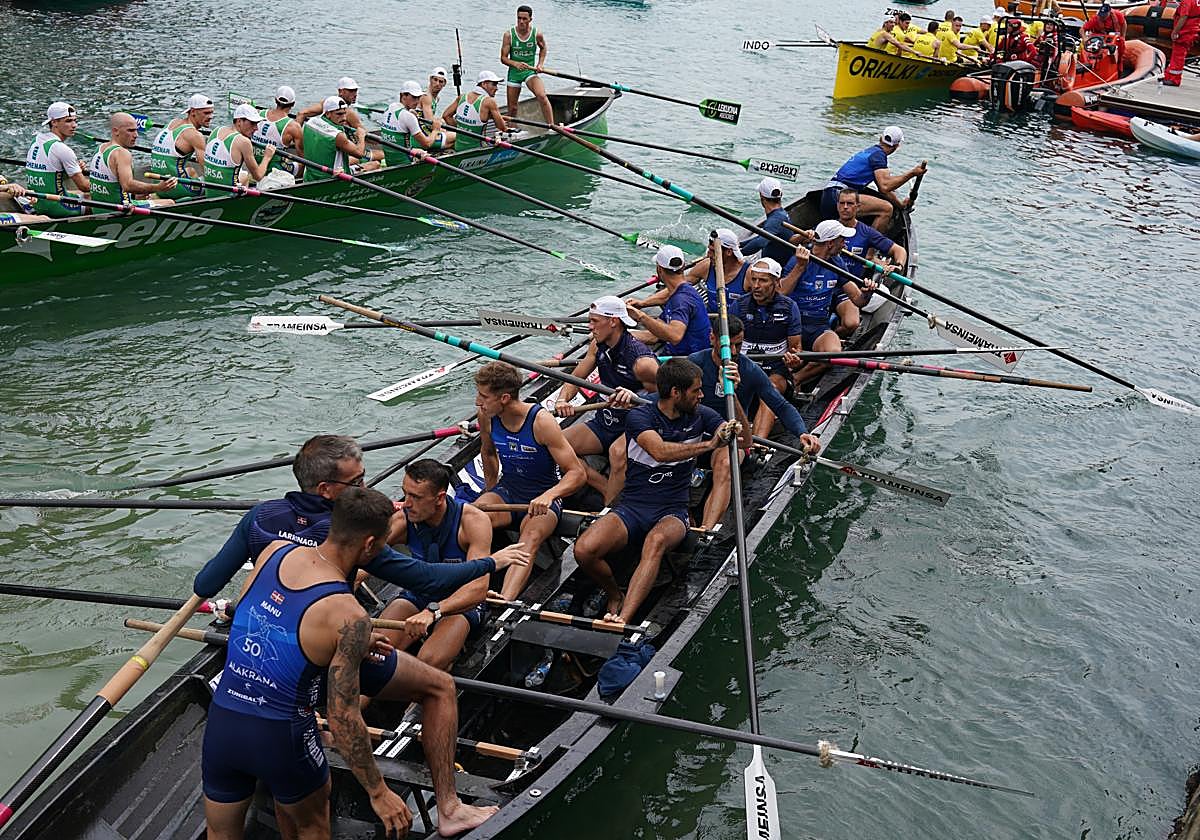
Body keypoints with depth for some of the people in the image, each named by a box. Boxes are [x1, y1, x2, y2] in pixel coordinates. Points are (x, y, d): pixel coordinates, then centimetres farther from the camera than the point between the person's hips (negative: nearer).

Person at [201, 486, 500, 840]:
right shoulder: (349, 618, -19)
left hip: (220, 725, 5)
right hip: (279, 738, -5)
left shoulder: (273, 551, -3)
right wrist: (379, 792, -7)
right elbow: (342, 719, -17)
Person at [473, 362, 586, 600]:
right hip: (507, 491, 5)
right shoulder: (487, 417, -5)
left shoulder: (541, 422, -20)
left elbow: (577, 474, -21)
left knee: (531, 536, -37)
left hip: (543, 498, -4)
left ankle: (504, 603, -55)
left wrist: (548, 495, -38)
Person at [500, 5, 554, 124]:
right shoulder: (509, 35, -11)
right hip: (514, 73, 1)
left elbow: (543, 48, 16)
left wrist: (540, 64, 1)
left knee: (542, 96, -27)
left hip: (530, 71, -1)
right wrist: (516, 64, -28)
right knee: (512, 108, 8)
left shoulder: (537, 35, -8)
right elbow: (503, 58, -9)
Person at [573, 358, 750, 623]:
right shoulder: (640, 416, -7)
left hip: (672, 513, 1)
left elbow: (745, 441, 1)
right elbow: (660, 452, -26)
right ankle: (615, 596, 4)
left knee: (656, 541, -37)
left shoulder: (700, 415, 8)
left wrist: (733, 399, -11)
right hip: (631, 508, -1)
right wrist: (708, 444, -33)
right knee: (584, 549, -27)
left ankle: (622, 619, -47)